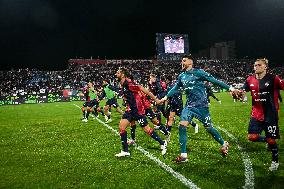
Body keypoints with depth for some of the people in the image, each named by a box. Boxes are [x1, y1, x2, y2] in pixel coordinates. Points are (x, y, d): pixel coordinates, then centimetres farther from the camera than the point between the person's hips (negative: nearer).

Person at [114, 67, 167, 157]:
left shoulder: (128, 83, -18)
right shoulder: (122, 85, 9)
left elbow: (142, 89, -19)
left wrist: (155, 99, -18)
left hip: (138, 109, -8)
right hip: (130, 109, 8)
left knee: (146, 129, 0)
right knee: (121, 127, -1)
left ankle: (162, 143, 20)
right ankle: (125, 151, 7)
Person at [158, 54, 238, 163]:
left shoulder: (198, 72, -9)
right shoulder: (181, 76, 9)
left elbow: (214, 80, -9)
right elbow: (176, 88, 22)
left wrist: (229, 88, -10)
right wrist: (166, 97, 18)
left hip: (201, 105, -5)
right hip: (189, 105, 5)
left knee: (209, 128, 3)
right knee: (182, 126, -9)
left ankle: (224, 144, 32)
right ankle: (183, 156, 0)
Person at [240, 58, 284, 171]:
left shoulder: (273, 79, -10)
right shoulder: (250, 80, 3)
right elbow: (243, 92, 9)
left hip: (270, 115, -4)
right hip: (256, 114, 4)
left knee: (271, 140, 5)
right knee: (252, 137, -5)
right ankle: (267, 140, 27)